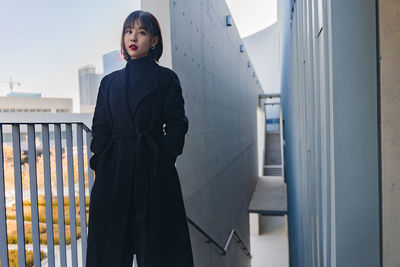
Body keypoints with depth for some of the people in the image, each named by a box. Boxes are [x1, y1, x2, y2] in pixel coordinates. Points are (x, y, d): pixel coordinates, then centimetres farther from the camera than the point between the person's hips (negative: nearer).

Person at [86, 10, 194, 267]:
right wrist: (101, 165, 0)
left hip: (153, 174, -3)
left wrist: (161, 160, -11)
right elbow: (100, 129, 12)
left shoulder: (166, 78, 3)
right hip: (114, 175, 4)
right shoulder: (110, 82, 14)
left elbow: (177, 126, -2)